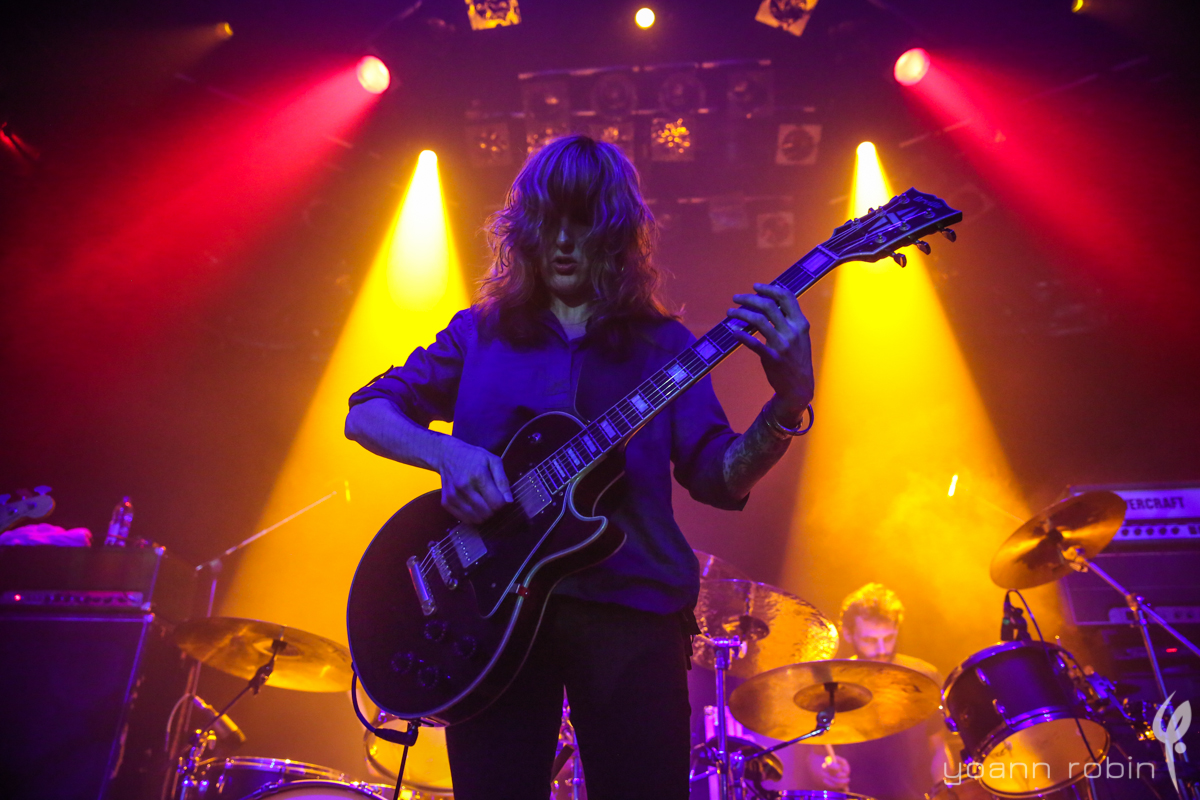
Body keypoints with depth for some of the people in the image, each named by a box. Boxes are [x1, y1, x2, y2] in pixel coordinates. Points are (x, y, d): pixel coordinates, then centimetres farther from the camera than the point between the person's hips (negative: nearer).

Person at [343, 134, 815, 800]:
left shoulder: (660, 344, 10)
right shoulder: (480, 332, 12)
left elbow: (719, 476, 1)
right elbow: (365, 412, 9)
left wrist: (788, 405, -18)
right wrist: (447, 453, -11)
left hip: (628, 604, 0)